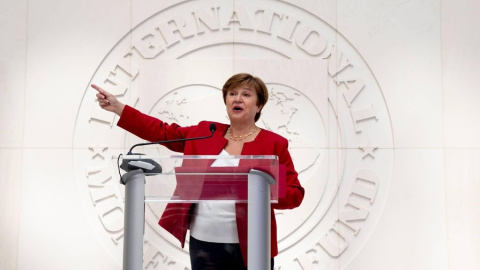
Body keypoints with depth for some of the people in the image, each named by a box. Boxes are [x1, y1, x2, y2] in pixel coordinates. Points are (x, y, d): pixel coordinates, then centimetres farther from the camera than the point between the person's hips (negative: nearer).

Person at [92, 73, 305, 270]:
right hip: (203, 242, 3)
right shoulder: (204, 133, 9)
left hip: (249, 247, -3)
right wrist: (118, 107, 9)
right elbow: (161, 132, 12)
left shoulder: (274, 144, -2)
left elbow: (294, 194, -3)